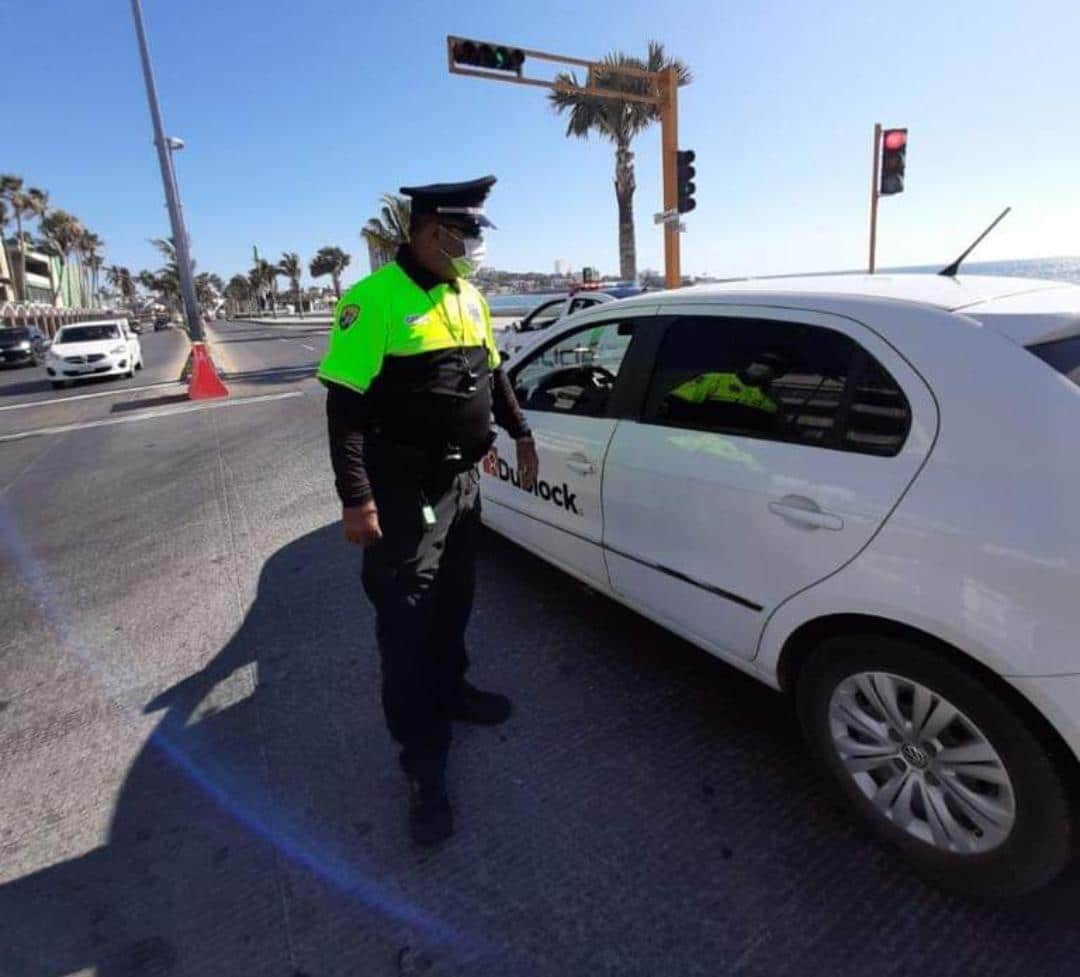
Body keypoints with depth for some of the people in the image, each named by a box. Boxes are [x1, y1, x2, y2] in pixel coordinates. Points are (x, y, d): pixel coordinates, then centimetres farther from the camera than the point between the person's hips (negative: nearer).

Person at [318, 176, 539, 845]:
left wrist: (521, 433, 20)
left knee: (455, 602, 20)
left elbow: (493, 372, 22)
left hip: (463, 479, 8)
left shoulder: (470, 298, 10)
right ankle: (425, 764, 12)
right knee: (406, 620, 0)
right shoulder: (376, 300, -15)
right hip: (405, 489, -7)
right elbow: (345, 405, -17)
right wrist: (356, 498, -21)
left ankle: (449, 691, 43)